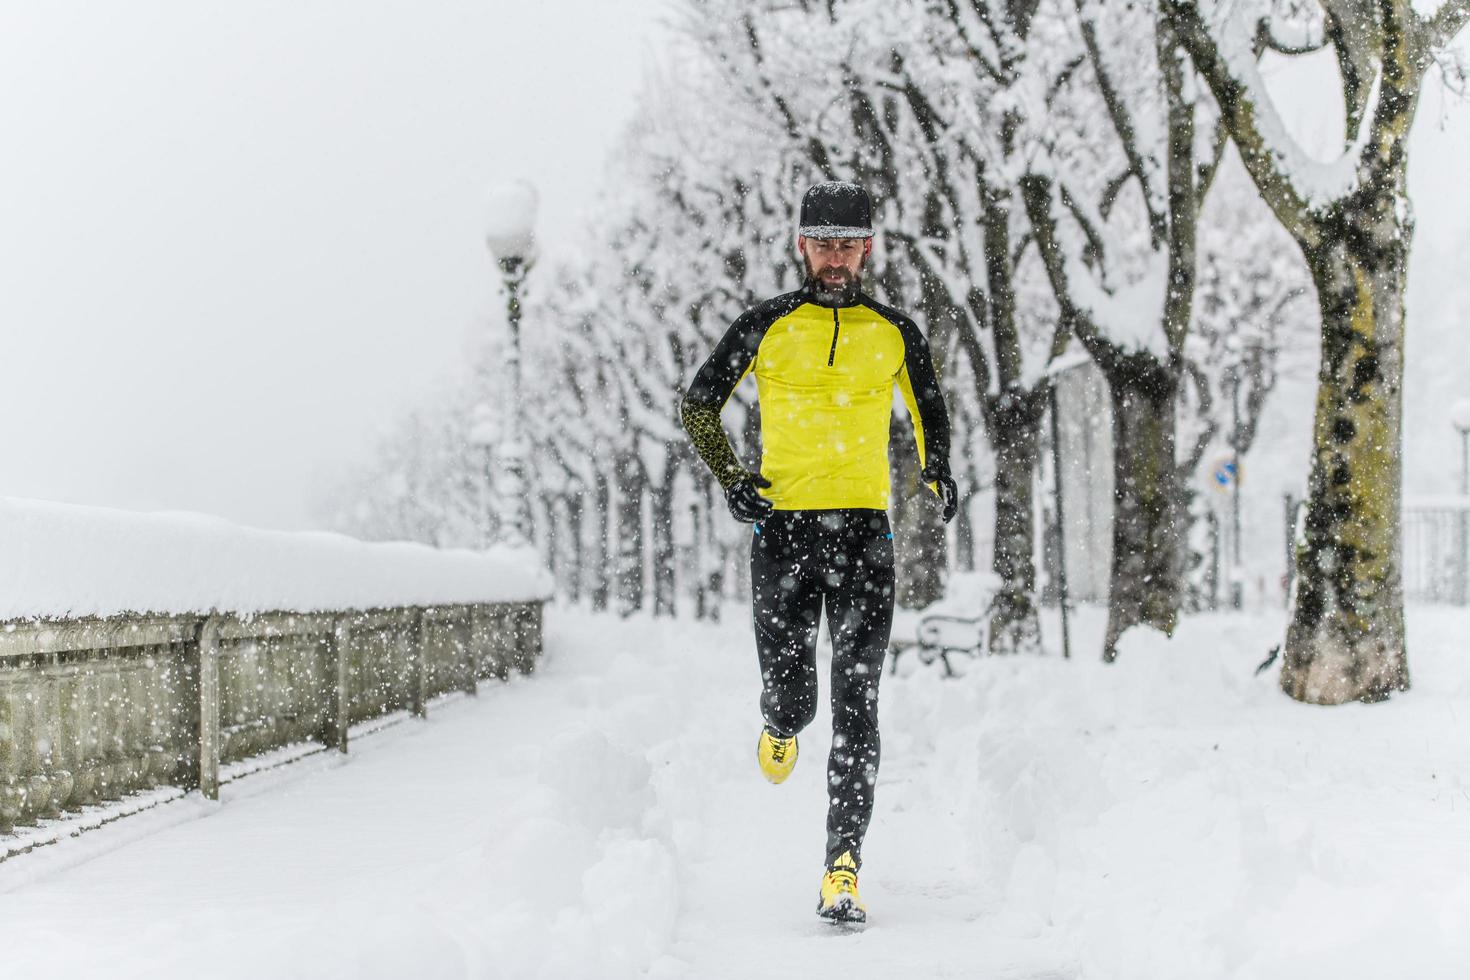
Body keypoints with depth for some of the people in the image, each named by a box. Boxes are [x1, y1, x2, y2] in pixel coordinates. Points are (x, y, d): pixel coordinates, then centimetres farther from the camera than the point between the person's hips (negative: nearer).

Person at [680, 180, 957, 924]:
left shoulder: (895, 333, 7)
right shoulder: (766, 327, 3)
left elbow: (929, 408, 23)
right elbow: (698, 404, 10)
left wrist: (938, 473, 4)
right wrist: (730, 479, -4)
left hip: (864, 531, 0)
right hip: (784, 528, 0)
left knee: (856, 705, -7)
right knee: (791, 701, -1)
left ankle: (843, 868, -7)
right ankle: (780, 724, 39)